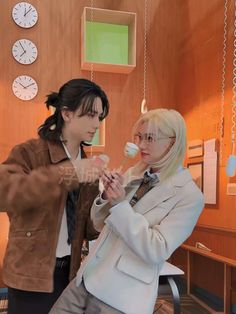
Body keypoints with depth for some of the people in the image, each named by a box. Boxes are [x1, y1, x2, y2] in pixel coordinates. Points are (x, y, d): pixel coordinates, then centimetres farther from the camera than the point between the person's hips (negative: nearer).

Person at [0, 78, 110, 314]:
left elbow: (88, 230, 3)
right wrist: (68, 172, -34)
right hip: (32, 274, -5)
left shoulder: (87, 164, 4)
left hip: (69, 271, 5)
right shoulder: (30, 152, -12)